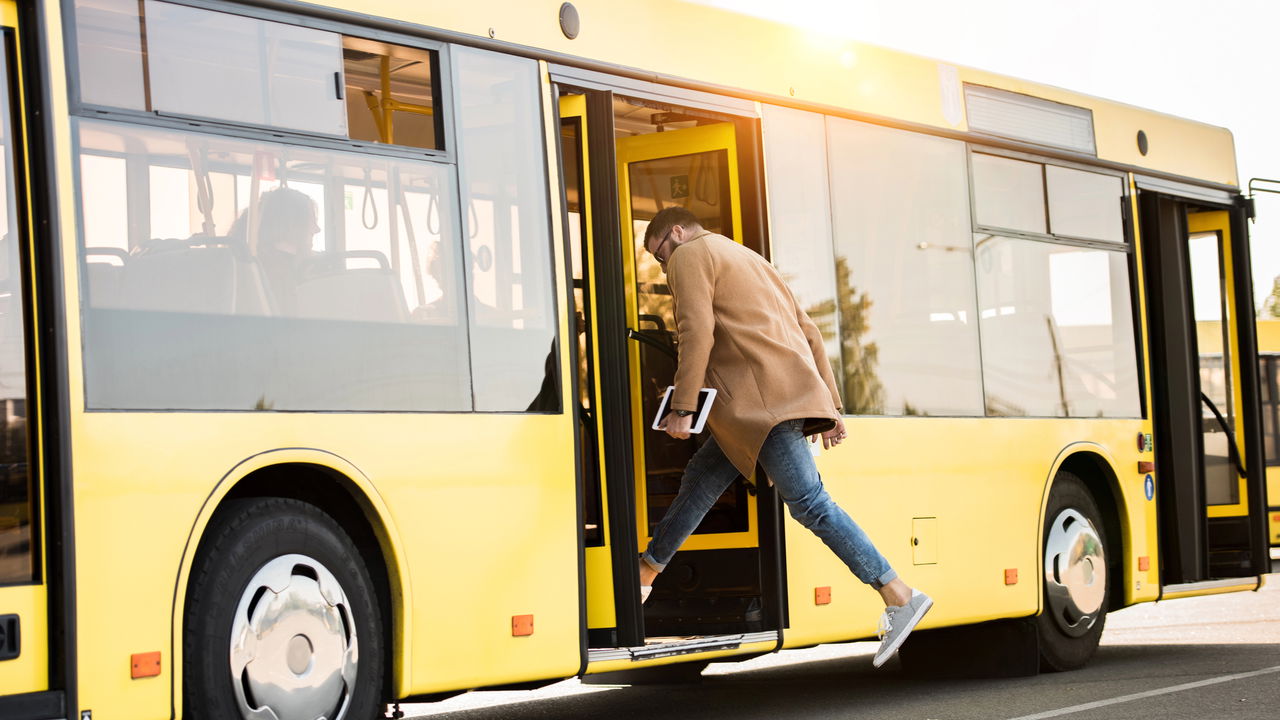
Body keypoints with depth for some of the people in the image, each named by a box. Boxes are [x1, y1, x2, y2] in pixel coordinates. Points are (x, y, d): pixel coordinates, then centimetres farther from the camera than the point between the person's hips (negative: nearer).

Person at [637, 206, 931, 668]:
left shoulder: (690, 255, 3)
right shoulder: (748, 260, 30)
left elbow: (697, 333, -13)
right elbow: (809, 333, 24)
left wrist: (682, 408, -13)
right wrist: (829, 404, 21)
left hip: (766, 400, -10)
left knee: (808, 501, -13)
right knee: (700, 480, 17)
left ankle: (899, 597, -17)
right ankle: (643, 576, 26)